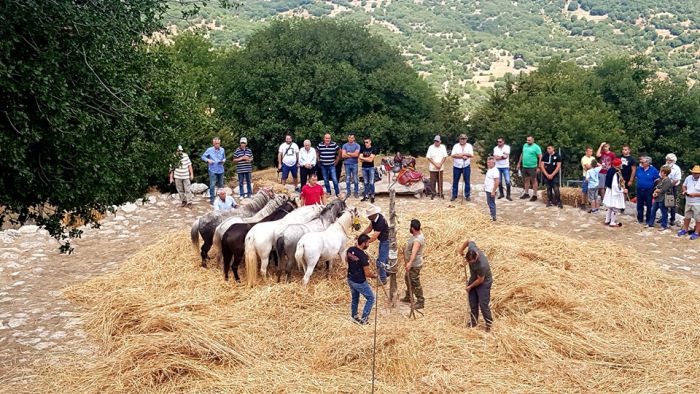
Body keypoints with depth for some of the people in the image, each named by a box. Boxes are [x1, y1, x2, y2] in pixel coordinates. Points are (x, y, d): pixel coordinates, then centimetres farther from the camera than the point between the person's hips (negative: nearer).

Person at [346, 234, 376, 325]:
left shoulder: (350, 250, -7)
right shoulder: (363, 256, -28)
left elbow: (346, 259, 16)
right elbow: (367, 274, -22)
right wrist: (374, 275, -2)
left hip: (350, 279, 7)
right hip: (360, 282, -7)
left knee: (354, 298, 26)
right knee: (371, 298, 11)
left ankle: (354, 317, 38)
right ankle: (364, 319, 13)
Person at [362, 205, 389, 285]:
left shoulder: (380, 222, -36)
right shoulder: (374, 218, -10)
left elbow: (373, 238, -36)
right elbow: (369, 228, 1)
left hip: (386, 241, -10)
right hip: (382, 240, 10)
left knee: (381, 260, -5)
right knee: (384, 257, 26)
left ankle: (382, 279, 6)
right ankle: (387, 272, 45)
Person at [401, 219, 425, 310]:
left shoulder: (418, 239, -31)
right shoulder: (416, 235, 1)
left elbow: (414, 252, -47)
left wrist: (410, 263, -59)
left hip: (415, 265, -10)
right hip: (411, 264, 10)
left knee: (415, 283, -1)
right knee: (408, 280, 25)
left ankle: (420, 302, 9)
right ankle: (408, 297, 42)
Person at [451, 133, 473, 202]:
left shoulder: (469, 146, 2)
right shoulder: (456, 146, 2)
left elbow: (471, 155, -10)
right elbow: (453, 155, -9)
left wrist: (462, 154, -17)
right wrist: (463, 156, -18)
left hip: (466, 166, 0)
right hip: (457, 166, 0)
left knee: (467, 181, 3)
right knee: (455, 181, 4)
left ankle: (467, 195, 12)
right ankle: (454, 195, 13)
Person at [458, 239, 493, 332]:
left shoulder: (482, 265, -40)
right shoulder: (472, 248, -25)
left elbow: (480, 280, -25)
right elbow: (469, 241, 1)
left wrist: (470, 286, -11)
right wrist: (461, 250, 5)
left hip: (484, 282, -7)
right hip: (473, 278, 7)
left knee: (483, 304, -8)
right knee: (472, 302, 12)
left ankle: (489, 323, 7)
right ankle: (473, 321, 25)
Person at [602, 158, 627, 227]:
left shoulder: (611, 170, 4)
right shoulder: (616, 173, -25)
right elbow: (615, 185, -28)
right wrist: (623, 190, -17)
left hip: (610, 192, 10)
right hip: (615, 193, -10)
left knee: (610, 207, 21)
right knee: (615, 208, 0)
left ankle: (607, 220, 30)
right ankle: (613, 222, 6)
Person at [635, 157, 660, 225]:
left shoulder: (653, 170, -10)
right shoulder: (639, 169, 0)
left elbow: (657, 180, -3)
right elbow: (636, 176, 15)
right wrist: (641, 182, 7)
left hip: (648, 190, -4)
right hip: (640, 190, 4)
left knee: (649, 206, 3)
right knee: (639, 205, 12)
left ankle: (648, 220, 13)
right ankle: (640, 219, 24)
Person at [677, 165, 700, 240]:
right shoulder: (689, 178, 1)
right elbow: (684, 186, 15)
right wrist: (684, 191, -5)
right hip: (688, 202, 6)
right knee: (687, 217, 21)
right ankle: (685, 230, 36)